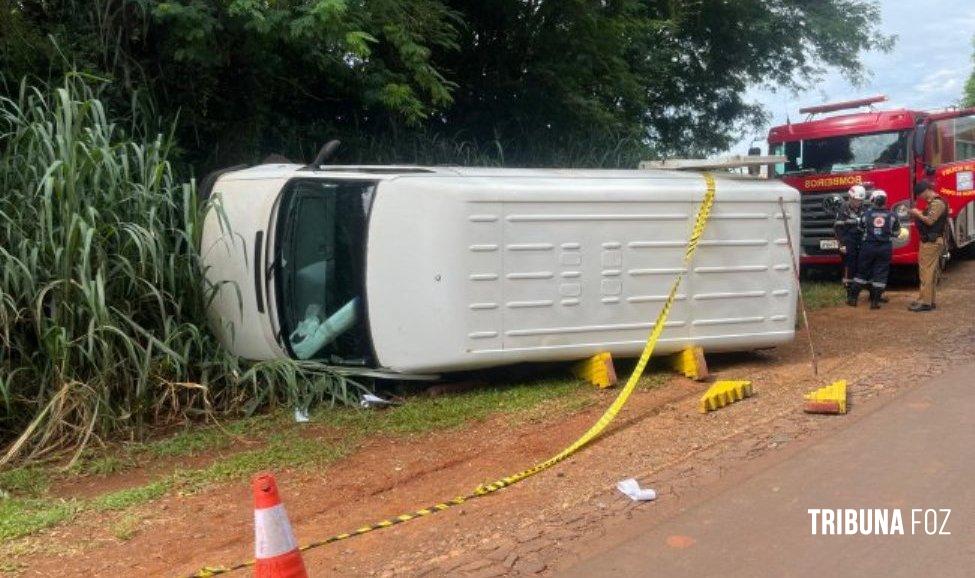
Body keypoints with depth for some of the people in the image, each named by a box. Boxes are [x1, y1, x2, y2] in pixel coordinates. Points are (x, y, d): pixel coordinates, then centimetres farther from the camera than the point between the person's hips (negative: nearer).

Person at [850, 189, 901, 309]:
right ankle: (875, 301, 1)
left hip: (868, 246, 0)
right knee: (880, 273, 4)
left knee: (862, 271, 11)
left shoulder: (866, 214, -2)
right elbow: (896, 233, 7)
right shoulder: (892, 215, 0)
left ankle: (854, 298, 14)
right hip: (885, 248, 0)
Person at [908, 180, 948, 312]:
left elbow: (930, 221, -21)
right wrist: (919, 214, 9)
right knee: (927, 272, 13)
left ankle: (925, 302, -11)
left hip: (932, 242, -10)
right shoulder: (932, 203, 17)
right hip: (928, 241, 10)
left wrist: (918, 214, -8)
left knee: (927, 272, -10)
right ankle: (928, 300, 19)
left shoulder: (938, 203, -14)